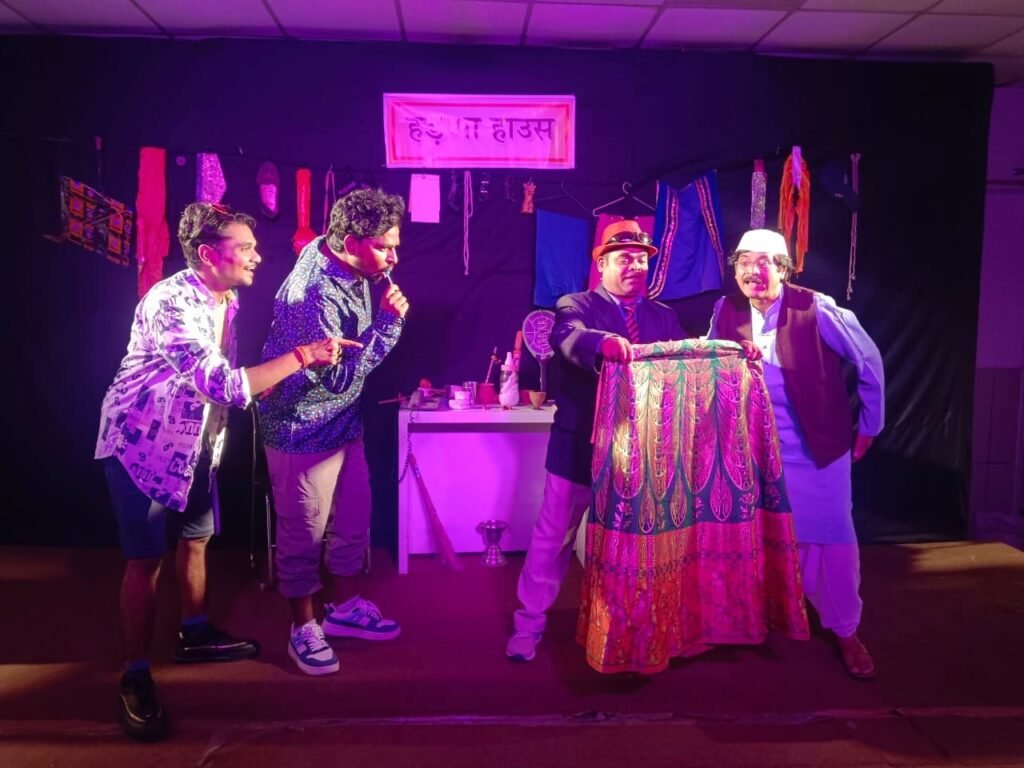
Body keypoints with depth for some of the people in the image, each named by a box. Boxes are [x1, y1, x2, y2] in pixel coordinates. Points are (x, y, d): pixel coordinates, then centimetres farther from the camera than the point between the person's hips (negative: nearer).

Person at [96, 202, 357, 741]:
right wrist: (302, 355, -35)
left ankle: (194, 635, 38)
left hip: (196, 442, 8)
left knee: (196, 538, 18)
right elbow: (222, 383, -37)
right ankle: (136, 676, 11)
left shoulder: (228, 299, 0)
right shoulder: (170, 303, -28)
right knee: (145, 560, -4)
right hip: (143, 443, -8)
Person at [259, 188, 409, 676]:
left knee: (352, 522, 19)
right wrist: (388, 322, -25)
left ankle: (344, 607, 38)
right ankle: (304, 628, 28)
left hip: (344, 423, 8)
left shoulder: (351, 271, -1)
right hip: (303, 433, -8)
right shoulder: (311, 294, -29)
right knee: (303, 535, 9)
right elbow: (338, 375, -28)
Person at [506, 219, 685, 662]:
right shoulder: (575, 306, -4)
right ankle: (529, 625, 21)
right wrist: (604, 342, -48)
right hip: (580, 444, -3)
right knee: (553, 536, 5)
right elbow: (567, 337, -26)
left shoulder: (664, 318, 11)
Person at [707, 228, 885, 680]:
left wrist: (868, 427, -1)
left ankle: (846, 632, 22)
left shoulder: (816, 309, -14)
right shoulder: (727, 311, -3)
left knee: (832, 538, 4)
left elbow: (868, 361, -6)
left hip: (817, 448, -3)